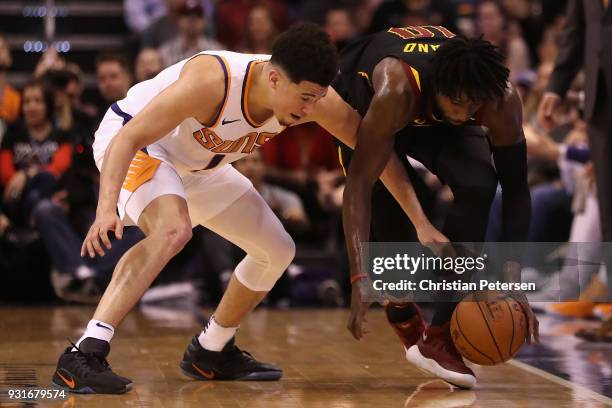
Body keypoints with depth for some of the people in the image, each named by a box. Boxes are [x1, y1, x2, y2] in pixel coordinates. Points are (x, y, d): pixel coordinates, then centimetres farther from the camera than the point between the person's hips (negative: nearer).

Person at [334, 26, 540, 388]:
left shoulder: (503, 100, -33)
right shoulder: (395, 91, -44)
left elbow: (516, 189, -24)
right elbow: (359, 182, -45)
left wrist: (512, 280, -32)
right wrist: (360, 278, -52)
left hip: (435, 118, 3)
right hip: (361, 105, -3)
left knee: (478, 187, -23)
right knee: (391, 200, -24)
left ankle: (441, 338, -14)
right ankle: (405, 318, 7)